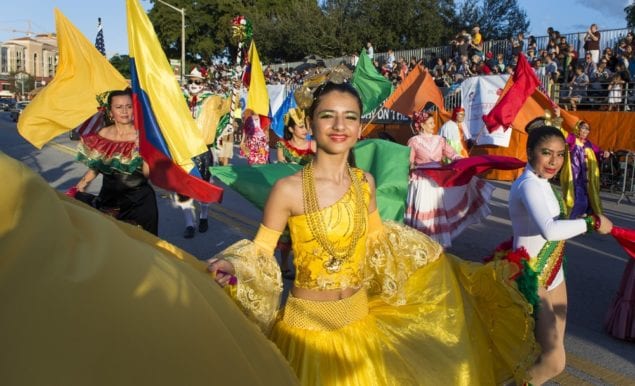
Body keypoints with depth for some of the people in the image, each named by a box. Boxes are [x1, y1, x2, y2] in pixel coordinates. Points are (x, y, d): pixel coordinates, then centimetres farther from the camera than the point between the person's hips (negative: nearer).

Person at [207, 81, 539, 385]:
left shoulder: (365, 182, -4)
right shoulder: (288, 189, -19)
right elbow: (261, 250, -9)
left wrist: (440, 260, 15)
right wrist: (233, 268, -30)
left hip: (360, 318, 5)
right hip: (309, 324, -4)